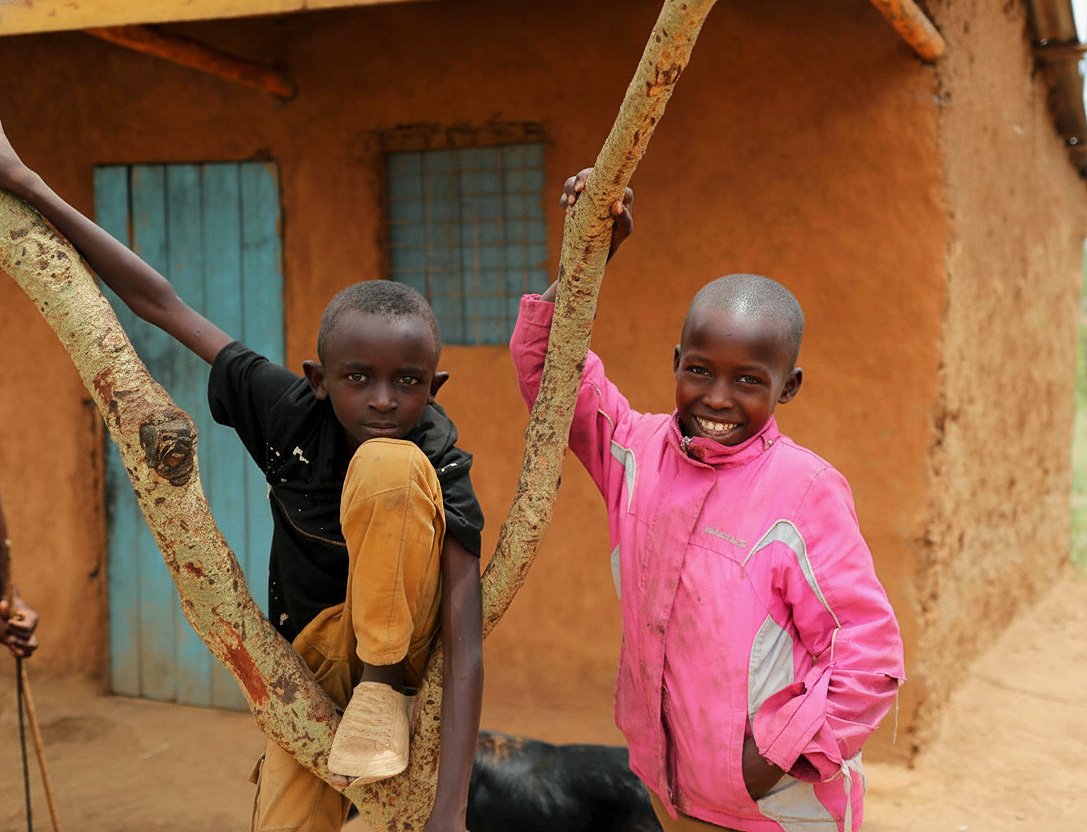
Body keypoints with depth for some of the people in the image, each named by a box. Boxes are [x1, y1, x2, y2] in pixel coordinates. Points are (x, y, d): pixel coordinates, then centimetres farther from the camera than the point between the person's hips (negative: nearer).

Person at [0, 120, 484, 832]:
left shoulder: (441, 472, -24)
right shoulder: (289, 410, -16)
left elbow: (468, 652, -30)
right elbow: (161, 304, -11)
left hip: (404, 642, -2)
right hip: (312, 655, 3)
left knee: (390, 465, -30)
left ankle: (387, 685, -17)